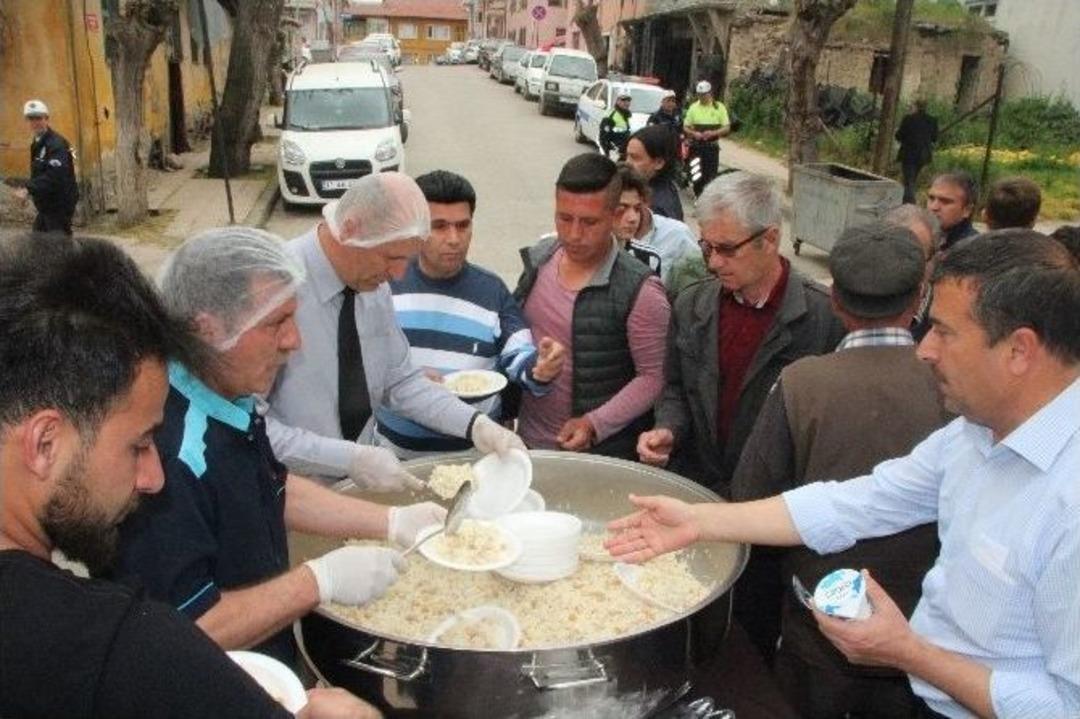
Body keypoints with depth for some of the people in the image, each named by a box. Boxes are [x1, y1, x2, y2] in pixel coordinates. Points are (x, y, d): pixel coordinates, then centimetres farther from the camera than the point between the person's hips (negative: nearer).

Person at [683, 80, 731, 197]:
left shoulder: (719, 107, 0)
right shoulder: (693, 107, 5)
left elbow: (727, 128, -1)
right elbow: (685, 127, 9)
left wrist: (713, 133, -19)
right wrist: (694, 133, -13)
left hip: (712, 146, -2)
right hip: (696, 145, 2)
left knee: (711, 174, -5)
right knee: (697, 174, 5)